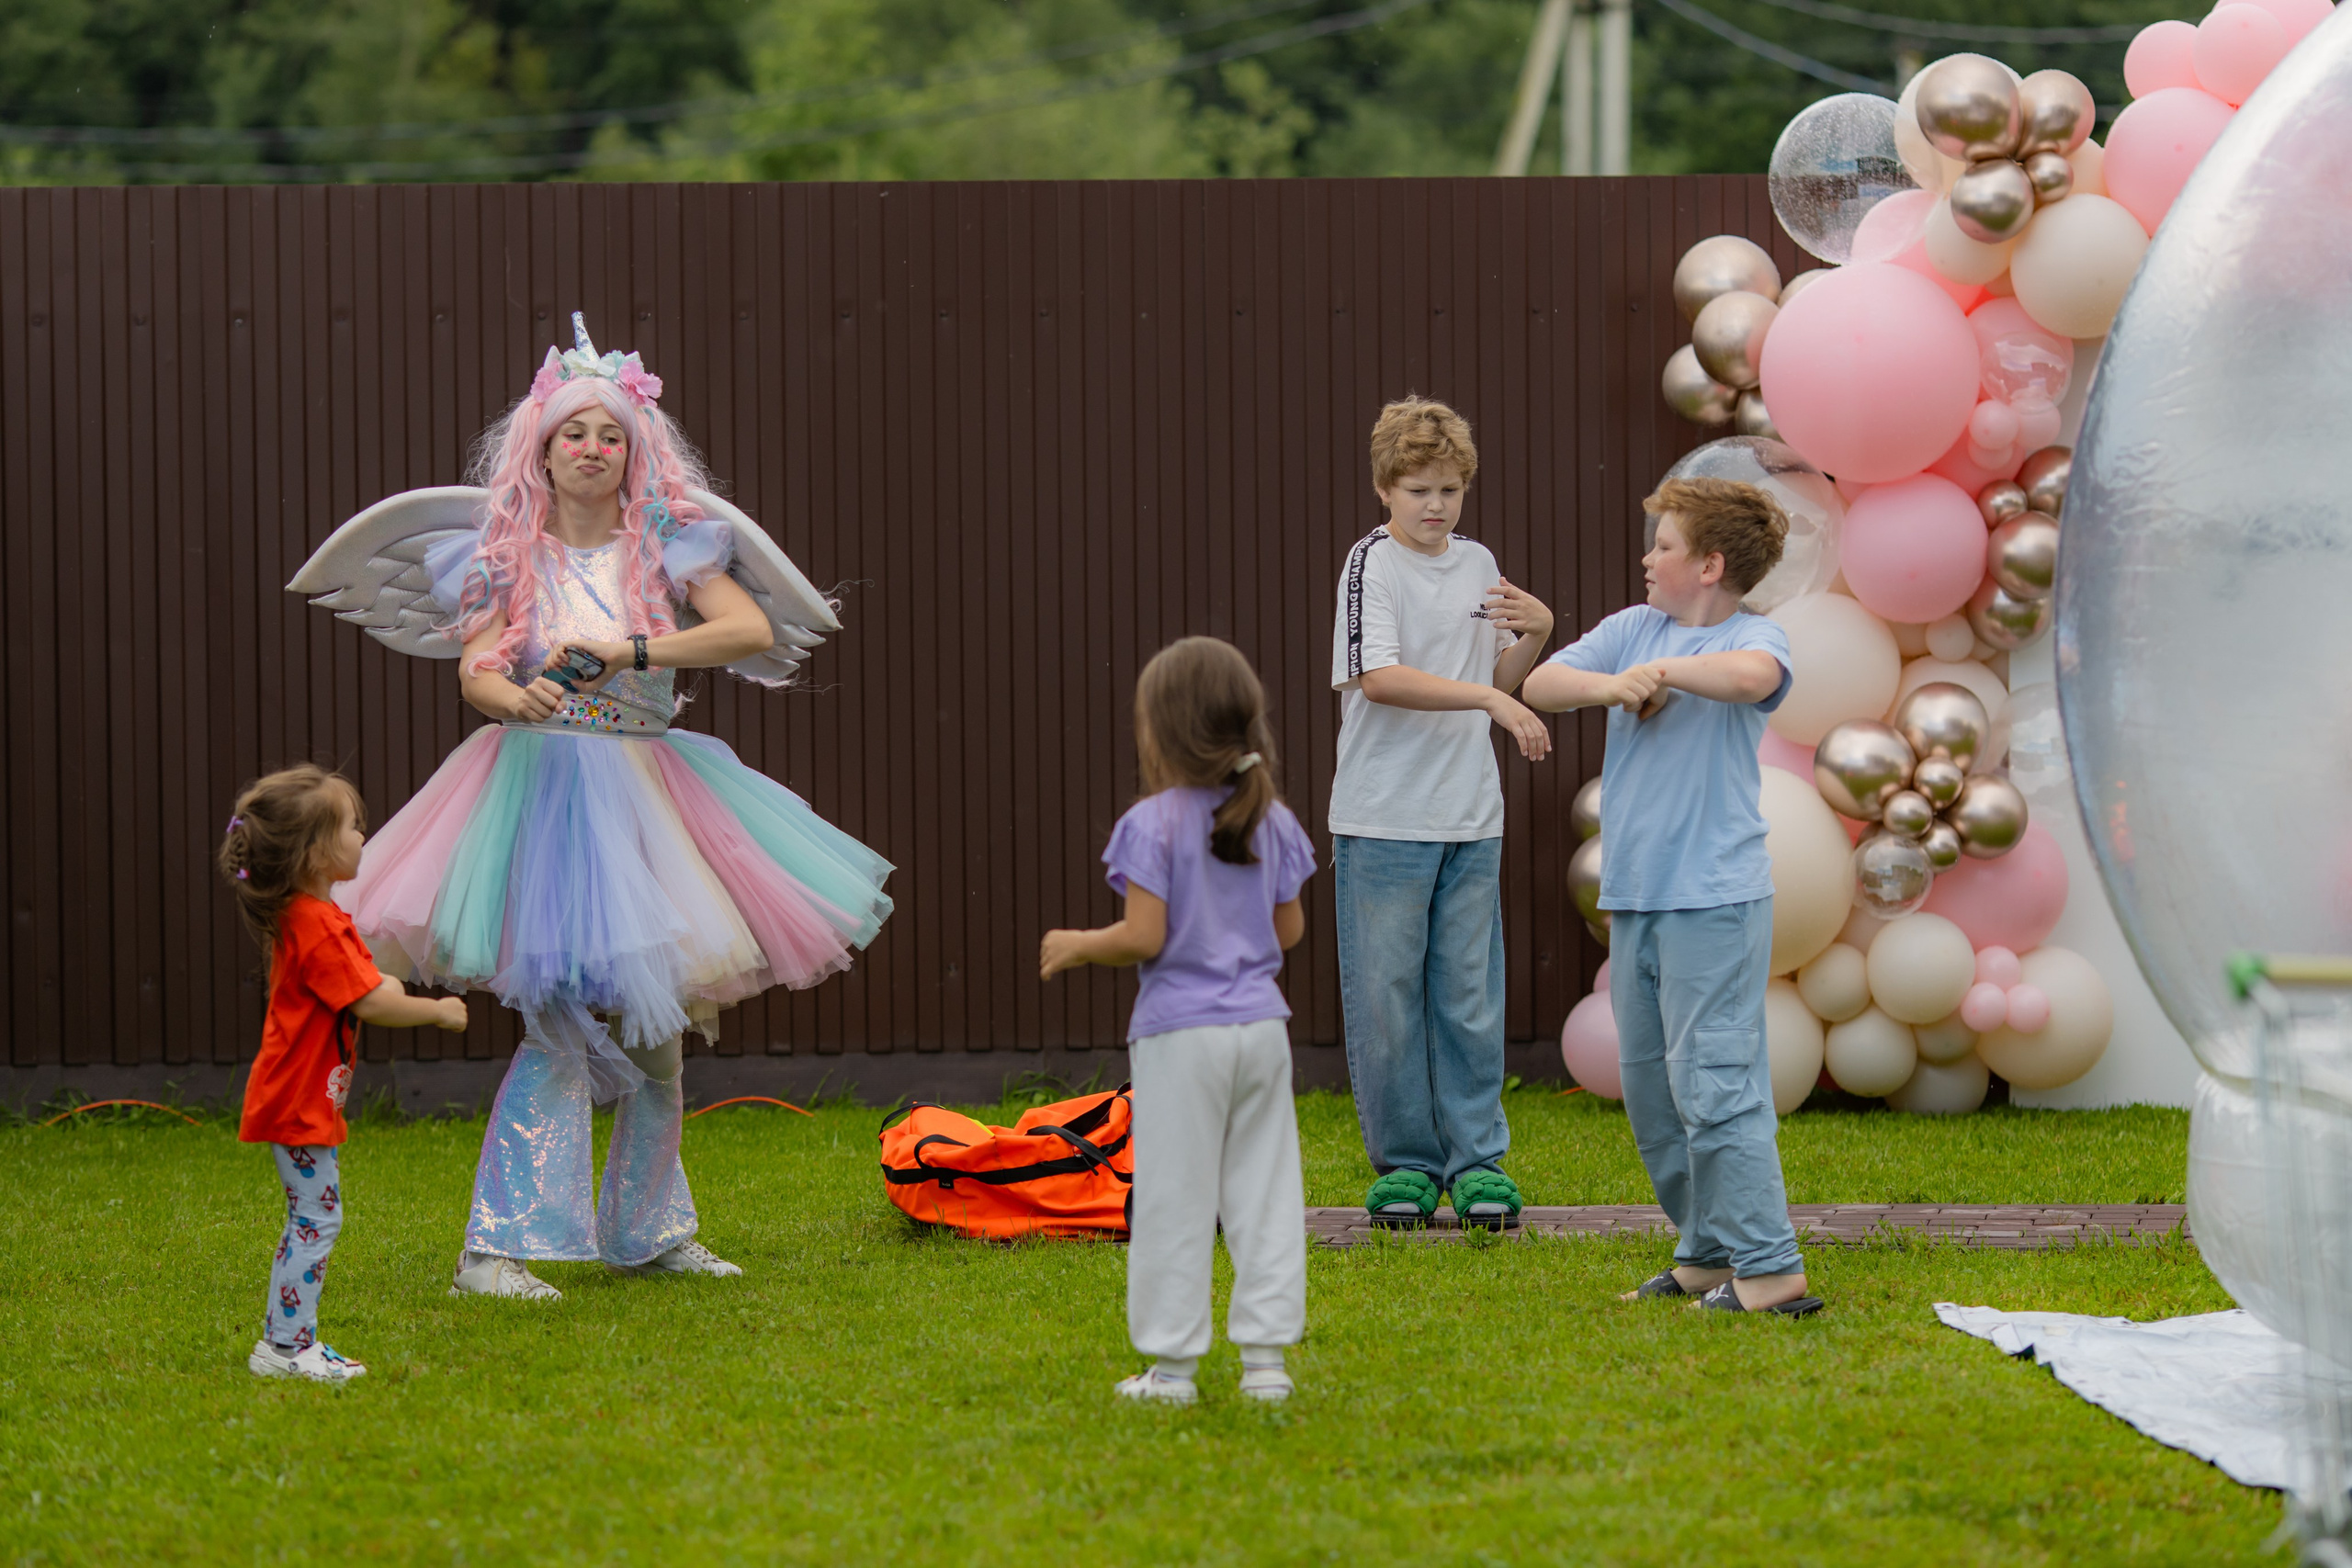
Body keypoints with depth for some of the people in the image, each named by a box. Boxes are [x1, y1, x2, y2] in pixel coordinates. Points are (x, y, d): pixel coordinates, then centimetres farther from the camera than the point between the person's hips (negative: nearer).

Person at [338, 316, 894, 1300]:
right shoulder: (505, 555, 3)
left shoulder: (667, 547, 4)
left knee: (657, 1023, 11)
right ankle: (495, 1250, -15)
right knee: (559, 1019, -15)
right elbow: (476, 672, -8)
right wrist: (518, 700, -32)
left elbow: (752, 630, -10)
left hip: (645, 793, 4)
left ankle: (645, 1231, 28)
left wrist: (628, 649, -20)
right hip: (539, 789, -4)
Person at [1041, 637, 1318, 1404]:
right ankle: (1265, 1356, 6)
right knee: (1263, 1192, 8)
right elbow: (1289, 929, 11)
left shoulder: (1153, 824, -12)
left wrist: (1076, 946, 1)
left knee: (1175, 1199, 2)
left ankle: (1171, 1363, 6)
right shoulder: (1273, 822, 5)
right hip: (1260, 1025, 5)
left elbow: (1144, 937, -16)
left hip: (1180, 1033, -5)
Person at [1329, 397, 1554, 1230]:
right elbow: (1379, 678, -20)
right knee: (1386, 996, 0)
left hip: (1470, 817, 5)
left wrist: (1536, 632, 0)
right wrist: (1491, 700, -25)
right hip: (1383, 818, -5)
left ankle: (1477, 1156, 13)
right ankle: (1404, 1161, 10)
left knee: (1470, 994, 6)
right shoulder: (1374, 564, -7)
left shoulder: (1477, 565, 12)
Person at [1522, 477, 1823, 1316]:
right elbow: (1539, 686, 8)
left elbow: (1752, 675, -30)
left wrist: (1661, 669, -16)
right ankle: (1708, 1254, 22)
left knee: (1714, 1084, -12)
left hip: (1715, 901, -8)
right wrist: (1607, 685, -11)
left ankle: (1769, 1269, -9)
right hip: (1634, 899, 8)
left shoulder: (1753, 636, -6)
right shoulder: (1633, 628, 12)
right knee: (1650, 1087, 12)